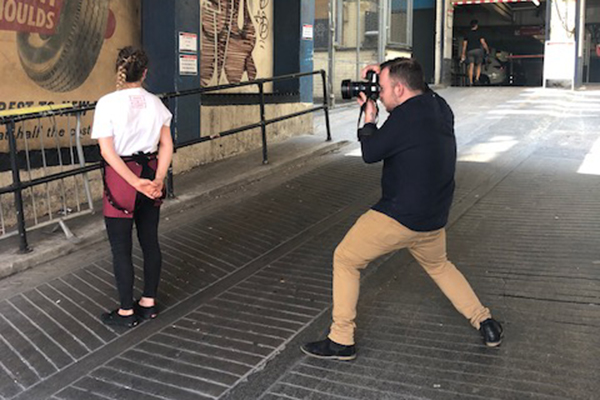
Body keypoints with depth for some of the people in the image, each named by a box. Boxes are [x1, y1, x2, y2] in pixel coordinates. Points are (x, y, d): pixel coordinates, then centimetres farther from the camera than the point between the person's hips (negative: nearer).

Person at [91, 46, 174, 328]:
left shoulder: (108, 104, -12)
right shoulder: (155, 103, 2)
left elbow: (108, 151, -17)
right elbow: (166, 145, -1)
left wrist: (136, 182, -17)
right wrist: (157, 179, -8)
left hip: (120, 178, -5)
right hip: (150, 172, 5)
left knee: (121, 248, 6)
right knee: (150, 240, 16)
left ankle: (127, 312, 17)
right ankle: (149, 302, 28)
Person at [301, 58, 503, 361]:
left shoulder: (405, 117, -21)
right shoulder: (440, 108, 3)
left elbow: (370, 153, -11)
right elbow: (420, 92, 25)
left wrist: (369, 119, 4)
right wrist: (385, 76, 13)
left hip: (397, 217, -8)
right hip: (434, 219, 8)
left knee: (345, 259, 7)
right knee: (439, 265, 32)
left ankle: (341, 341, 10)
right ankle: (485, 323, 29)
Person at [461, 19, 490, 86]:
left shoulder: (467, 34, 10)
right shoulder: (478, 33, 1)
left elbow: (464, 45, 8)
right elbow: (483, 43, -4)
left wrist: (463, 54, 12)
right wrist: (487, 50, 8)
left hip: (470, 51, 2)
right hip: (478, 50, -2)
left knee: (471, 66, -2)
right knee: (478, 65, 10)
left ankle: (470, 82, -10)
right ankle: (477, 79, -9)